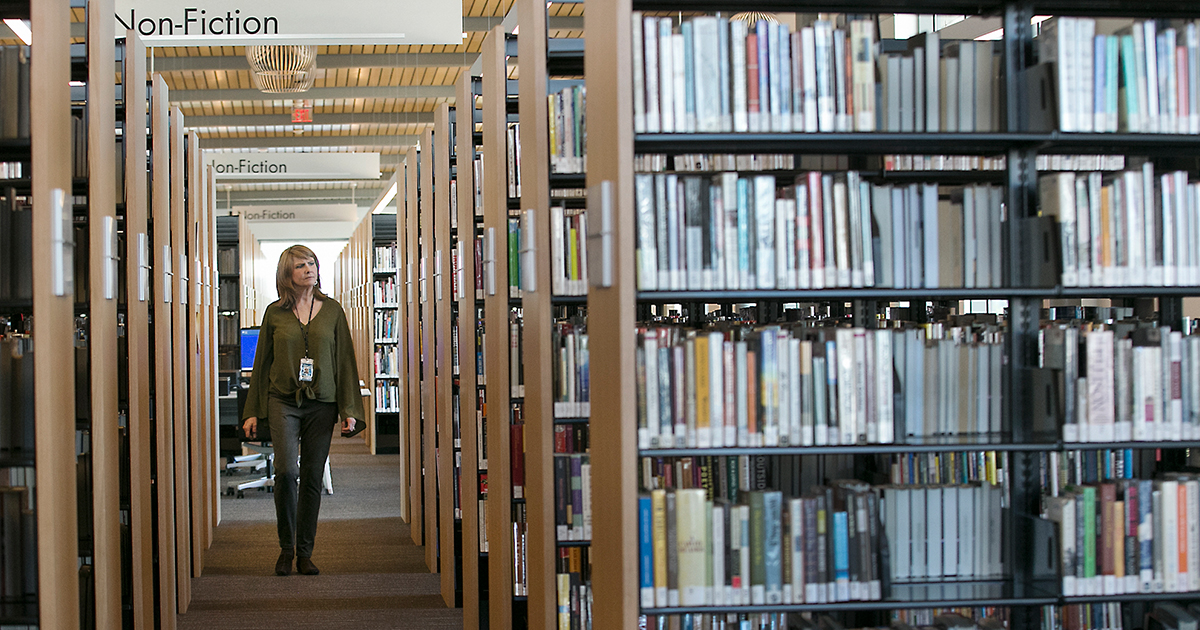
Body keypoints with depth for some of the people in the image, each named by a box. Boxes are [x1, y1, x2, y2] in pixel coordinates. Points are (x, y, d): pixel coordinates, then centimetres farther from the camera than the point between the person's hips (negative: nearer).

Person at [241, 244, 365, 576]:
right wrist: (252, 411, 7)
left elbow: (345, 360, 7)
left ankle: (304, 552, 12)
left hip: (322, 404, 1)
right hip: (283, 401, -1)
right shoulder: (275, 313, 5)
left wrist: (350, 410, 1)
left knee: (312, 477, 2)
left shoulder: (332, 310, 7)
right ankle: (286, 547, 0)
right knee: (286, 470, -16)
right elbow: (262, 362, 10)